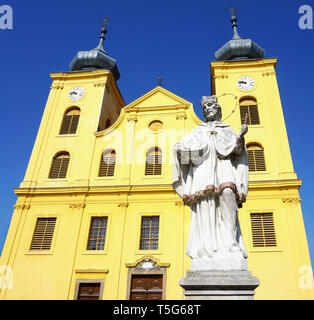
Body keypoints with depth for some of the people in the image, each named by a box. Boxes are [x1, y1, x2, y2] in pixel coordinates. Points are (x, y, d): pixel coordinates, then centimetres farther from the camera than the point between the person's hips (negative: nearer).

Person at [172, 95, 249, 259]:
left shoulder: (227, 129, 29)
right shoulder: (198, 130, 31)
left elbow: (237, 150, 15)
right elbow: (184, 144, 16)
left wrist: (240, 138, -6)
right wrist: (179, 147, -8)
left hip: (223, 165, 0)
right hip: (203, 167, 0)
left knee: (227, 192, -28)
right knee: (204, 197, -23)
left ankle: (231, 243, -34)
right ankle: (206, 247, -30)